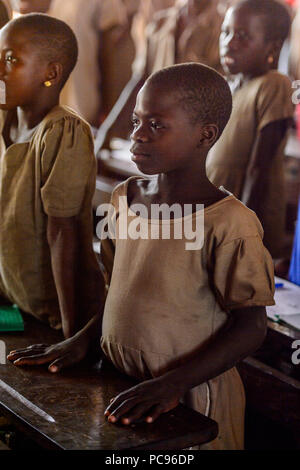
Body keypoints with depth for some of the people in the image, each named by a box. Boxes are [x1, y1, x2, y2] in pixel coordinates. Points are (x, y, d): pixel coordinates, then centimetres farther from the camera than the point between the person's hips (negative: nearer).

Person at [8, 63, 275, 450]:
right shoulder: (126, 197, 1)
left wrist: (171, 384, -25)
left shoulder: (229, 223, -21)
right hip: (120, 388, 6)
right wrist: (81, 340, 2)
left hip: (191, 399, -6)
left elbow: (251, 327, -18)